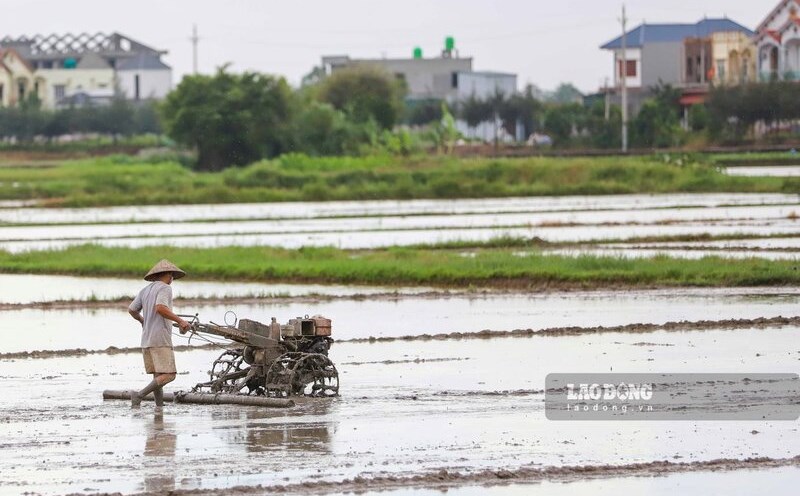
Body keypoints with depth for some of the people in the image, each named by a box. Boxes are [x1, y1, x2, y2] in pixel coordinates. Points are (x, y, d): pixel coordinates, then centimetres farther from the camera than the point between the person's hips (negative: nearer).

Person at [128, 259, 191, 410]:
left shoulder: (145, 290, 16)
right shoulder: (165, 288, -7)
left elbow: (131, 310, 19)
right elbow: (160, 307, -24)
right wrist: (180, 321, -20)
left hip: (146, 339, 9)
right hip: (160, 338, -9)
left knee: (158, 375, 12)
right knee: (168, 375, -12)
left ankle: (159, 406, 6)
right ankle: (139, 395, -23)